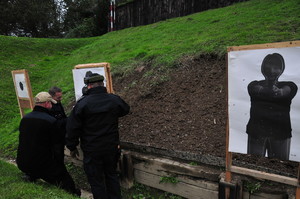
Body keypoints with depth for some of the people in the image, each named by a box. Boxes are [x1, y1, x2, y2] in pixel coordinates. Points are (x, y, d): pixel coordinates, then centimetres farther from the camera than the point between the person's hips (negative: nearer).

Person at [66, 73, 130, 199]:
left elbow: (72, 127, -10)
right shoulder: (115, 100, -6)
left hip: (92, 150, -4)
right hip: (112, 147, 4)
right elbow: (126, 110, 16)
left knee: (96, 180, 13)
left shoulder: (82, 103, -15)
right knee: (112, 174, 23)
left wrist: (72, 147, 4)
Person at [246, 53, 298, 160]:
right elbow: (258, 90, -12)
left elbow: (285, 91, -10)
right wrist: (269, 91, -35)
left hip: (280, 132, 1)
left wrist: (279, 92, -35)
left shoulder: (289, 86, 13)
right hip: (256, 131, -1)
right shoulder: (254, 85, 11)